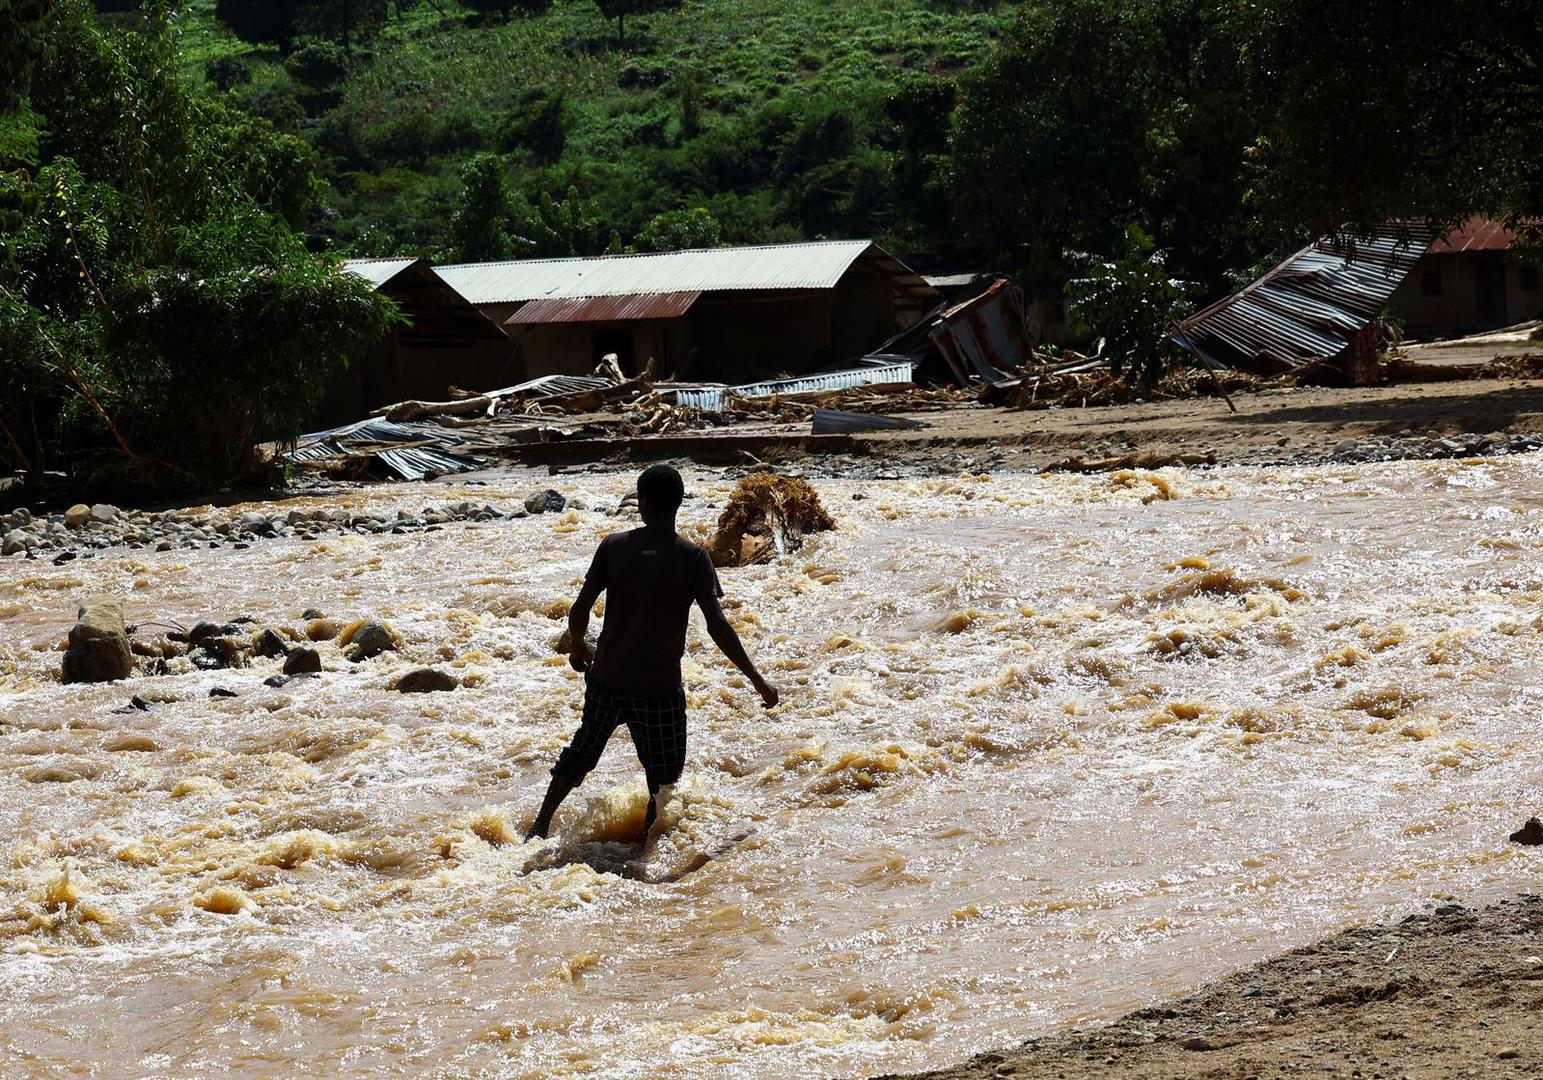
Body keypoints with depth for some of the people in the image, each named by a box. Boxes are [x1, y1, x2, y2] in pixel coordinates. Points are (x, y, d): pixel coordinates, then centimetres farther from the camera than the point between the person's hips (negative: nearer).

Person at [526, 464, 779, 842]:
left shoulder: (613, 546, -4)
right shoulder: (692, 558, -10)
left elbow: (580, 610, -3)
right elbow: (718, 626, -16)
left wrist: (576, 647, 19)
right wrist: (757, 681, -12)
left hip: (607, 680, 4)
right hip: (660, 689, -3)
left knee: (584, 748, 24)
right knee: (664, 774, 12)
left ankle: (541, 825, 31)